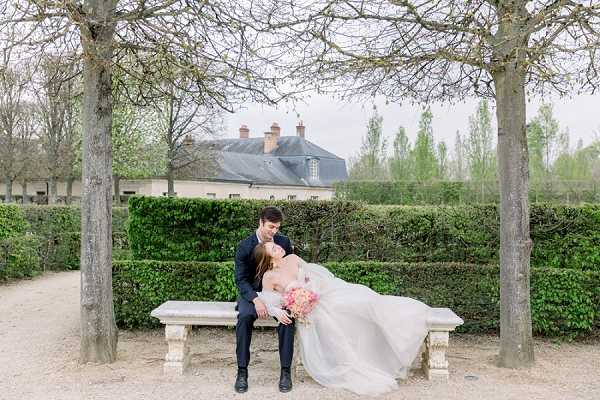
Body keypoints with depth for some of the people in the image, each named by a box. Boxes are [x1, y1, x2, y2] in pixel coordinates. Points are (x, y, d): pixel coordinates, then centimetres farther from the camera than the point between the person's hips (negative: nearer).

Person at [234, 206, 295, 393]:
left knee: (288, 317, -29)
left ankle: (285, 371, -19)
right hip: (251, 293, -1)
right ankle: (242, 371, -21)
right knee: (245, 317, -33)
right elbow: (241, 279, -12)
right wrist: (256, 300, -29)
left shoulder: (284, 242, -2)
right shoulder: (244, 246, -10)